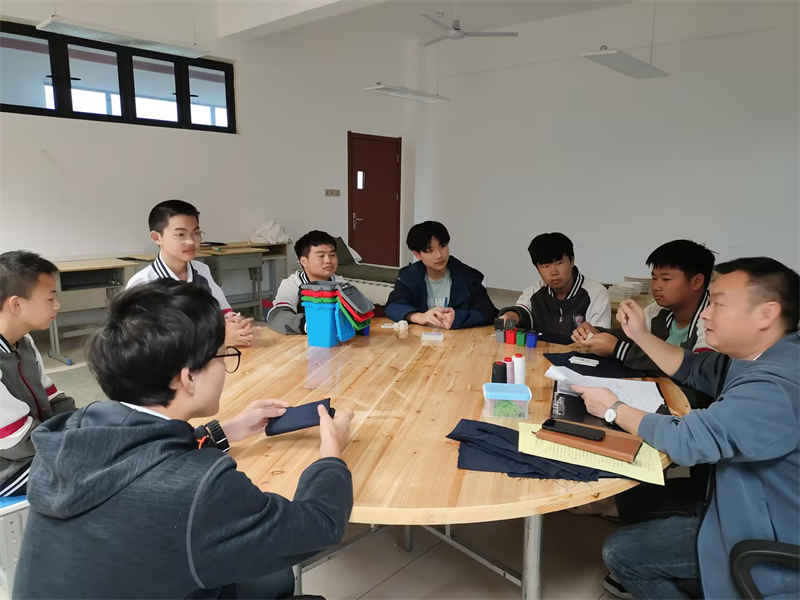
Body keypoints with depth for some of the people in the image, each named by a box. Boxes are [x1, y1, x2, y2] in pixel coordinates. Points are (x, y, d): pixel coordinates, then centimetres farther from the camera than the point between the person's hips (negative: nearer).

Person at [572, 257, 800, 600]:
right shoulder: (757, 358, 0)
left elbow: (687, 440, -32)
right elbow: (691, 369, 15)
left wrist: (613, 409, -17)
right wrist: (640, 335, 2)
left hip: (768, 551, -9)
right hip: (743, 517, 9)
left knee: (621, 552, -5)